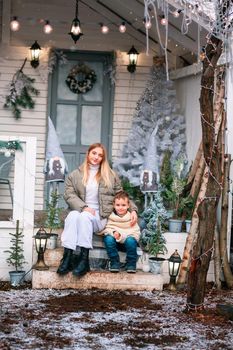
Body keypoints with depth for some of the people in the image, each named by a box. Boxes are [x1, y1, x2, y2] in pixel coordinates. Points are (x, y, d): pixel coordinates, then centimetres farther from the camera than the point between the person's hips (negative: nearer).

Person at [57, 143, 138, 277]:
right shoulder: (75, 175, 14)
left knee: (85, 216, -35)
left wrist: (133, 209, 3)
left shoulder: (110, 175, 16)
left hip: (100, 216, -1)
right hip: (80, 211, 1)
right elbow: (69, 194, 2)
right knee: (72, 215, -35)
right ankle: (67, 257, -44)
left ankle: (84, 259, -40)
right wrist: (84, 207, -14)